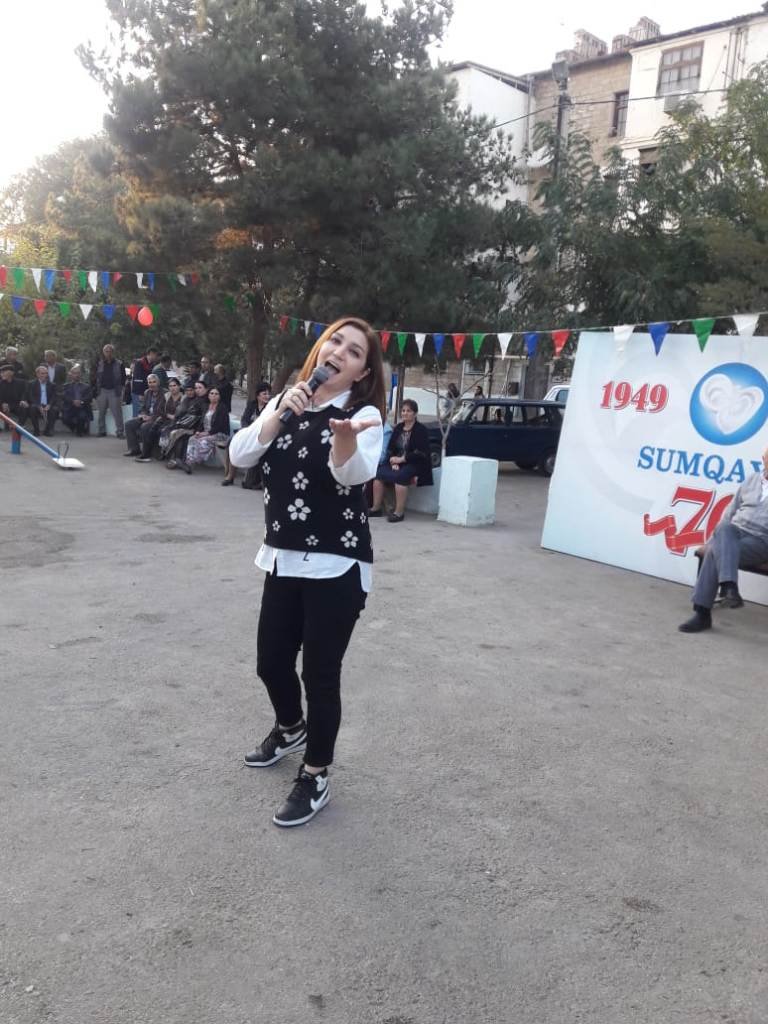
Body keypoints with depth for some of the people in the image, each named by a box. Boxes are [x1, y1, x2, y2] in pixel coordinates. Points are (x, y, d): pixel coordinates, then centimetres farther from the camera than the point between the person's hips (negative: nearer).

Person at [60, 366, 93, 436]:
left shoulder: (86, 386, 19)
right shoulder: (66, 386, 19)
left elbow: (90, 397, 2)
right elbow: (64, 396, 0)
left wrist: (81, 401, -18)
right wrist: (73, 401, -19)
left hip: (82, 408, -1)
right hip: (70, 408, 1)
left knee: (82, 416, -32)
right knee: (65, 418, -26)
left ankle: (80, 431, 0)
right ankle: (73, 429, 10)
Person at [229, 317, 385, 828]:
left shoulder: (364, 414, -10)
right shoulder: (285, 402, 7)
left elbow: (355, 472, -31)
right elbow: (240, 455, -6)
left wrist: (345, 437, -53)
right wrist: (282, 412, -19)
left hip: (337, 566, -5)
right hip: (283, 559, 6)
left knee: (320, 672, 0)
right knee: (271, 662, 16)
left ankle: (315, 777, 22)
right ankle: (291, 729, 47)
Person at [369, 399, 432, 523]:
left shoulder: (421, 430, -4)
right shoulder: (398, 428, 14)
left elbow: (421, 453, -13)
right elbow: (390, 448, 11)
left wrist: (401, 459, -17)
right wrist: (393, 461, -9)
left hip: (415, 464, -6)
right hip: (397, 461, 6)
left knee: (399, 476, -34)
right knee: (378, 472, -17)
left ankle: (399, 512, -29)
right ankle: (376, 508, -10)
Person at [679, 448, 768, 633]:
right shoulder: (752, 480, 20)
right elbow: (730, 511, 20)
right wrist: (720, 534, 4)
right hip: (734, 531, 4)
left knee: (715, 551, -29)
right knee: (723, 530, -33)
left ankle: (702, 613, -29)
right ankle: (729, 587, -45)